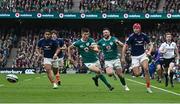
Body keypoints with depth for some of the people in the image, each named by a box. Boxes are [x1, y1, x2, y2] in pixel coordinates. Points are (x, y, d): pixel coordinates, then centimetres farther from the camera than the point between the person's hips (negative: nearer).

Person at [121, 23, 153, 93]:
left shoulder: (144, 36, -3)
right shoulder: (131, 37, -11)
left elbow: (151, 44, 8)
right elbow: (125, 46, -5)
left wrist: (149, 52, -9)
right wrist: (123, 57, -7)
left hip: (143, 55, 1)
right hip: (134, 57, -1)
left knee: (146, 69, -22)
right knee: (136, 74, -8)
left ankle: (148, 87, -11)